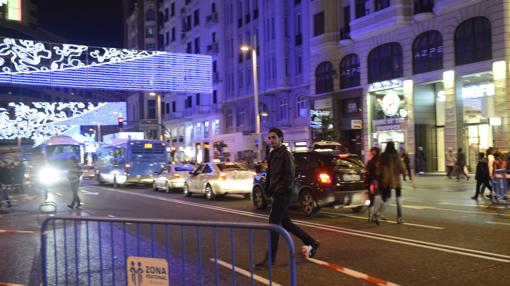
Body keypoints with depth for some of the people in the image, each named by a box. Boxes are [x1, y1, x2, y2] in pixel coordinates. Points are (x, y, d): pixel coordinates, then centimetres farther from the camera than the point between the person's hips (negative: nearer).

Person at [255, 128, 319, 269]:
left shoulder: (286, 155, -11)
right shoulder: (273, 155, 16)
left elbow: (289, 177, -17)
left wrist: (278, 189, -16)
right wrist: (268, 188, 7)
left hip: (283, 194, -9)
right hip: (276, 194, 9)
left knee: (273, 223, -9)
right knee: (285, 222, 16)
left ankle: (270, 259, -3)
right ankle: (311, 242, 29)